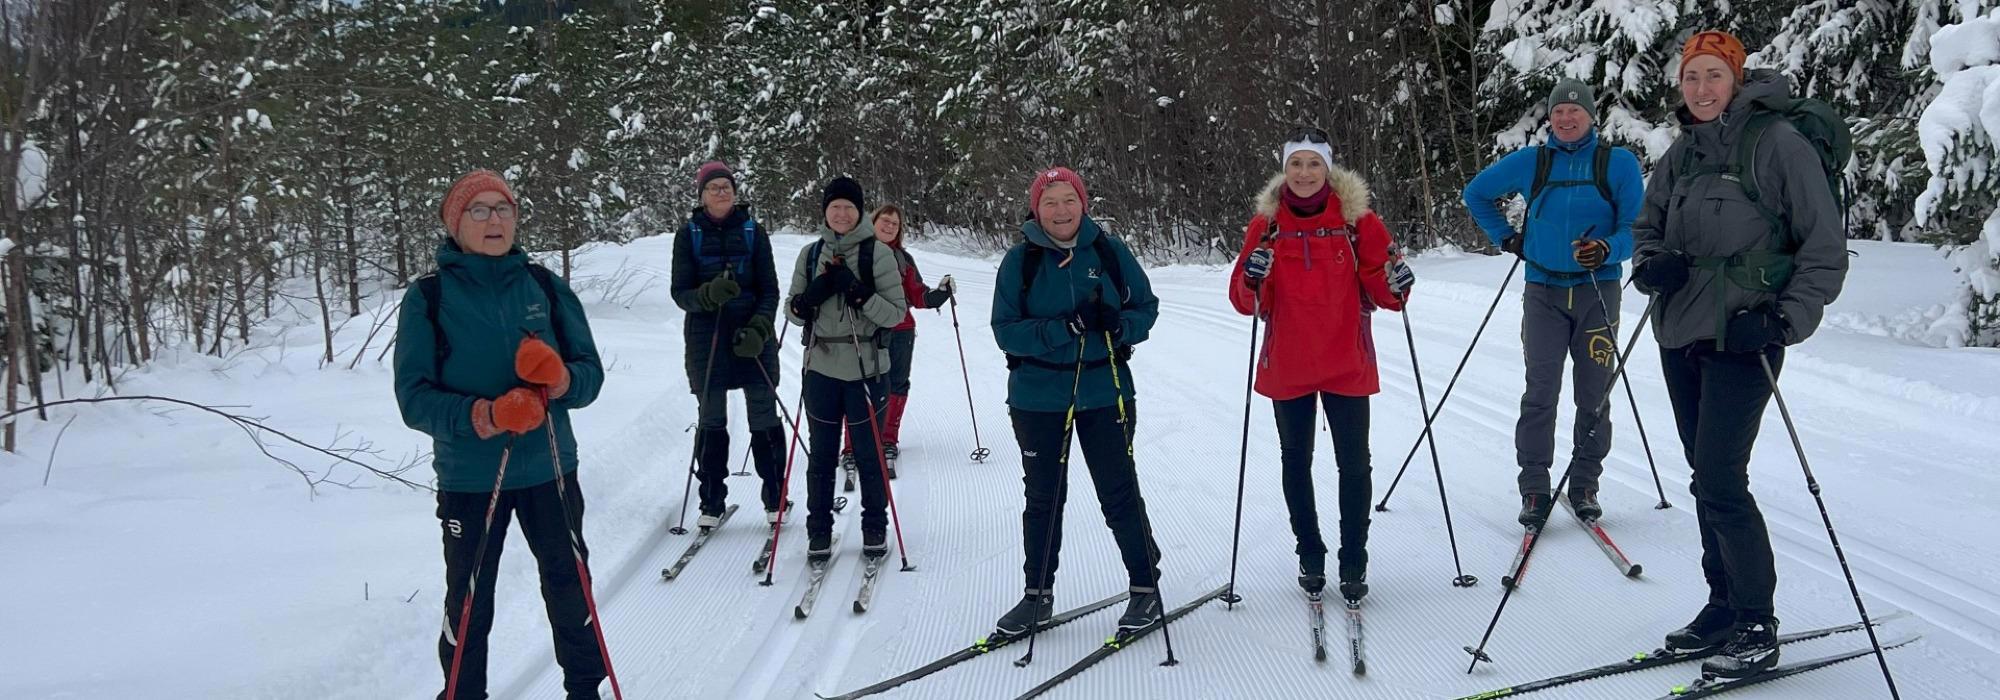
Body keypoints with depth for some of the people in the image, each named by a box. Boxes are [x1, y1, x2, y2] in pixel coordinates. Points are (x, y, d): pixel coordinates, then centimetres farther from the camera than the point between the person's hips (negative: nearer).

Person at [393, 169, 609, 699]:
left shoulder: (545, 286, 2)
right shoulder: (428, 297, -5)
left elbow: (590, 371, 3)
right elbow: (414, 396, -8)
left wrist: (564, 380, -20)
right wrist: (477, 417, -25)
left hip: (550, 470, 2)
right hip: (469, 478, -2)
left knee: (570, 591, 15)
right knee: (468, 607, 9)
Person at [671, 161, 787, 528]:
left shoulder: (753, 231, 4)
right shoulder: (688, 235, 4)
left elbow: (769, 290, 3)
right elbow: (680, 292, 1)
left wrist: (759, 329, -12)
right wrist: (709, 294, -20)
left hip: (753, 335, 0)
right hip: (706, 337, 0)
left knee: (764, 417, 1)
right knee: (711, 419, 5)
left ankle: (775, 497, 11)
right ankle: (712, 500, 15)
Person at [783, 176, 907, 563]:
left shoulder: (878, 253, -4)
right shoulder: (811, 254, 7)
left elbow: (897, 312, -7)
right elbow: (793, 310, 11)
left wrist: (858, 292, -21)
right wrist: (811, 296, -11)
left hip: (865, 368, -3)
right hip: (821, 368, 3)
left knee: (869, 453, 7)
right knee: (821, 454, 8)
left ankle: (875, 528, 22)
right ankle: (819, 531, 19)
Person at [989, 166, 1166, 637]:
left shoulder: (1109, 250, -2)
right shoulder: (1020, 260, -5)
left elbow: (1146, 307, 3)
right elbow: (1005, 330, -10)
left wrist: (1119, 325, -19)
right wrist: (1064, 328, -23)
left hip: (1105, 392, 0)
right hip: (1039, 398, 0)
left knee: (1119, 493, 3)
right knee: (1042, 497, 11)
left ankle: (1145, 586, 18)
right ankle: (1038, 594, 24)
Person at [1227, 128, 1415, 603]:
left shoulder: (1356, 219, -3)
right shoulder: (1266, 225, 0)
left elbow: (1378, 288, -1)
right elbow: (1245, 301, -3)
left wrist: (1396, 284, -23)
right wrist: (1253, 283, -25)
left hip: (1346, 364, -1)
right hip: (1288, 366, 2)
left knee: (1354, 462, 1)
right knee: (1296, 461, 12)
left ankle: (1354, 562, 14)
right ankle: (1309, 555, 28)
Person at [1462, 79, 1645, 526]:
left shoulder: (1618, 163, 0)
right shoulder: (1529, 162, 5)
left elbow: (1636, 226, -4)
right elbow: (1476, 193, 19)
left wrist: (1607, 250, -24)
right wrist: (1506, 238, 9)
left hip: (1598, 291, 0)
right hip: (1544, 291, 0)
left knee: (1593, 396, 5)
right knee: (1540, 393, -4)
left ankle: (1584, 486, 16)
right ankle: (1534, 489, 1)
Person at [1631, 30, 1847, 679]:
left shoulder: (1776, 141, -9)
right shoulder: (1683, 151, 10)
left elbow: (1825, 246, -9)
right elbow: (1647, 222, 22)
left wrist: (1786, 320, -17)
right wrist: (1651, 263, 0)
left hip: (1742, 339, -7)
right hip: (1681, 334, 7)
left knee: (1720, 481, -11)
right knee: (1706, 478, 12)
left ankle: (1758, 628, 1)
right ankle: (1724, 607, 23)